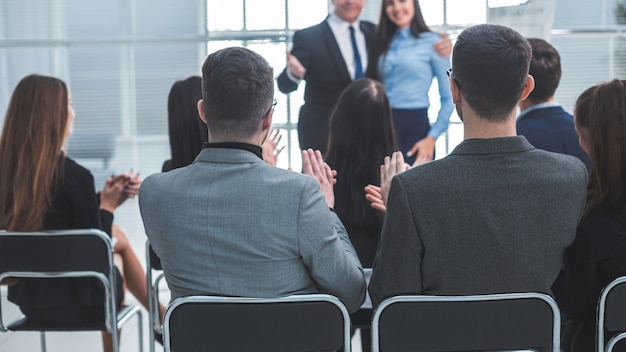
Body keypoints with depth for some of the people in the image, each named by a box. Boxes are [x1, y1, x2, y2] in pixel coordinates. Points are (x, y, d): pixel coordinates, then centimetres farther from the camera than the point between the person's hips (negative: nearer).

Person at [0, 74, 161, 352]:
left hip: (27, 299, 6)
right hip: (76, 302, -5)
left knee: (118, 236, 28)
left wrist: (102, 197, 9)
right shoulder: (73, 174, -23)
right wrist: (107, 205, 2)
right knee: (114, 252, 28)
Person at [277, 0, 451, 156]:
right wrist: (293, 73, -31)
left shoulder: (374, 33, 8)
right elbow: (285, 85, -8)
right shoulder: (308, 38, -4)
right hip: (321, 138, -4)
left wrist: (440, 50, -5)